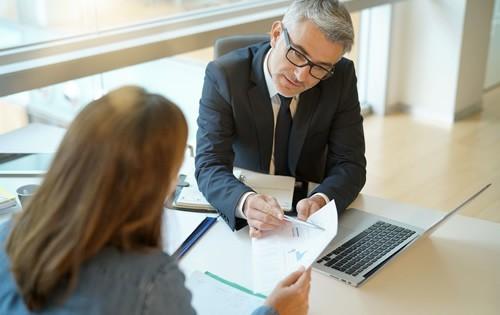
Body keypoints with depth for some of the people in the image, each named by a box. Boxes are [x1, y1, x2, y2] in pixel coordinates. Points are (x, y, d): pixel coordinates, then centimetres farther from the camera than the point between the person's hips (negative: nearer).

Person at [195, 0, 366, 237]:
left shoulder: (341, 77, -11)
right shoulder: (224, 75, -17)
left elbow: (349, 165, -10)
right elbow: (209, 165, -21)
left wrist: (320, 200, -32)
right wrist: (246, 202, -43)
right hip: (238, 213, -1)